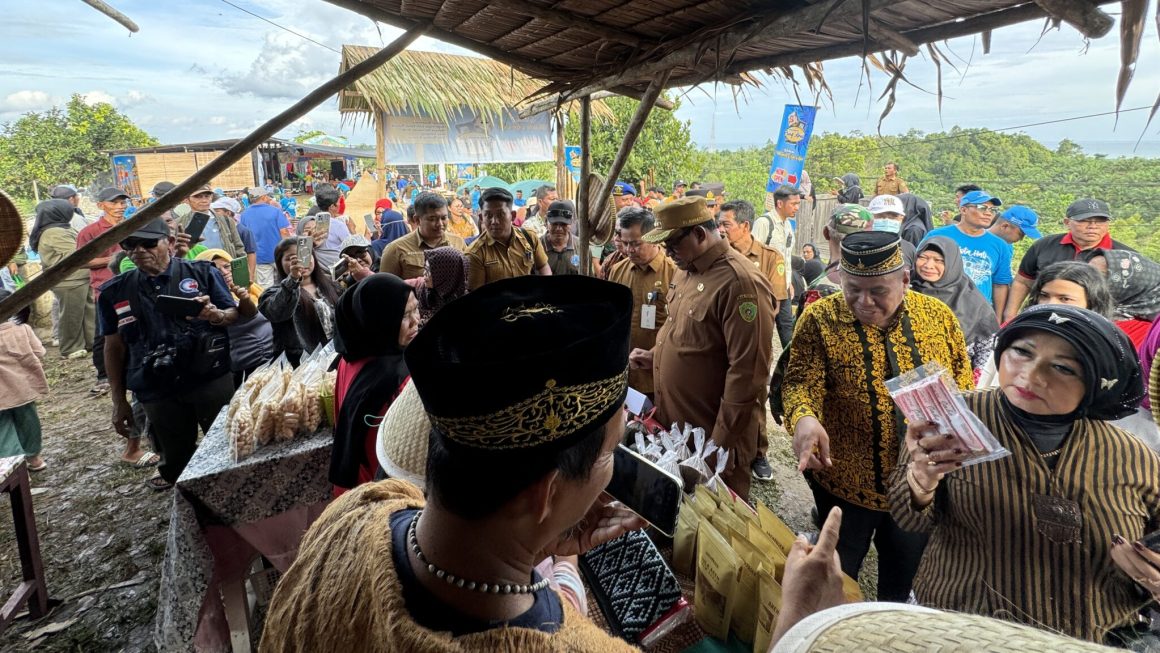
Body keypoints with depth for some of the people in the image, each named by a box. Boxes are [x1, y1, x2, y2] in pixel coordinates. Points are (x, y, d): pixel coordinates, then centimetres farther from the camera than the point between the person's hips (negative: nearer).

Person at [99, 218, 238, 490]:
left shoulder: (203, 272, 0)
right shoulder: (114, 292, 7)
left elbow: (235, 315, 3)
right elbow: (114, 348, 11)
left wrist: (216, 315, -22)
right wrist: (119, 401, 10)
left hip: (213, 382, -2)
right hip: (157, 392, 3)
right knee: (177, 462, 13)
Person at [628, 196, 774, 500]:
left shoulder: (740, 282, -24)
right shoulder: (688, 269, 6)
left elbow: (747, 372, -25)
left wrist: (724, 441, -21)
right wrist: (655, 355, 8)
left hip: (711, 431, -8)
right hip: (674, 422, 9)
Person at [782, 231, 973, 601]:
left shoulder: (939, 316, -5)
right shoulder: (821, 319, -14)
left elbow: (963, 386, 5)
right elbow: (801, 380, -22)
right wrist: (803, 417, -43)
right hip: (845, 482, -3)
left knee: (903, 581, 26)